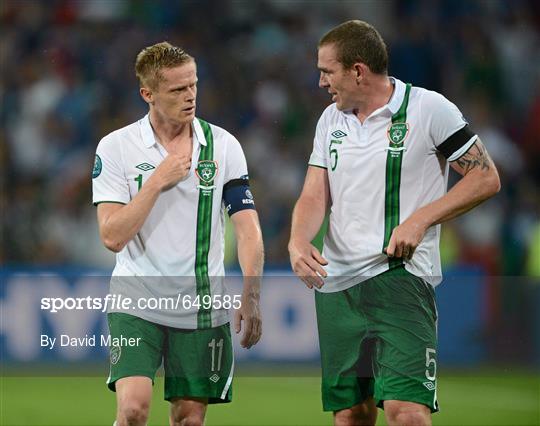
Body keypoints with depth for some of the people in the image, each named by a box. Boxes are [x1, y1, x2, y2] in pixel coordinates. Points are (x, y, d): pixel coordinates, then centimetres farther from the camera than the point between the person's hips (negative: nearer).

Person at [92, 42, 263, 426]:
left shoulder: (223, 146, 1)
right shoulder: (115, 147, -4)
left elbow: (248, 229, -2)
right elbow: (112, 236, -11)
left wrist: (251, 296, -15)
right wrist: (158, 181, -16)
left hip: (203, 306, 2)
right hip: (136, 302, -2)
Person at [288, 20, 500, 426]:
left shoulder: (429, 109, -5)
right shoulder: (331, 119, 13)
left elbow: (486, 178, -3)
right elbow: (315, 196, 11)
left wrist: (419, 219, -13)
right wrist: (298, 242, -11)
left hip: (400, 276, -6)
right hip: (336, 282, 6)